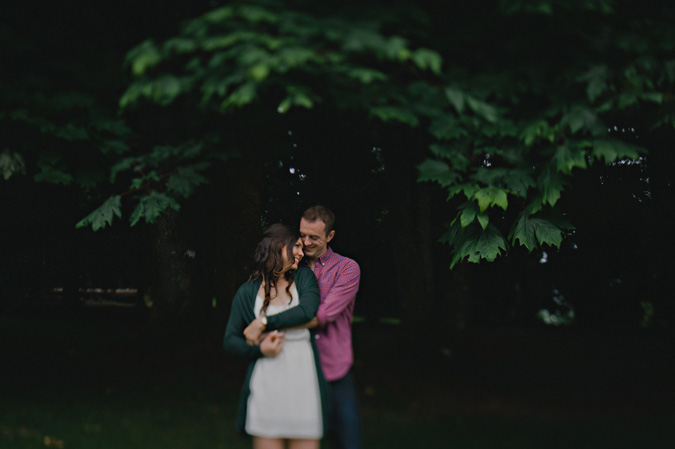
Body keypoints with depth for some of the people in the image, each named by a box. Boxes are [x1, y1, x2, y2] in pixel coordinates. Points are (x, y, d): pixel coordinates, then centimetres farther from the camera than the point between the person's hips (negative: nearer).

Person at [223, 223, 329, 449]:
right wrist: (259, 349, -9)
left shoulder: (304, 277, 9)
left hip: (303, 382, 1)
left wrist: (265, 323, -9)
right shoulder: (247, 292, 6)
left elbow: (307, 311, -11)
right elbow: (230, 340, 9)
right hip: (266, 385, -1)